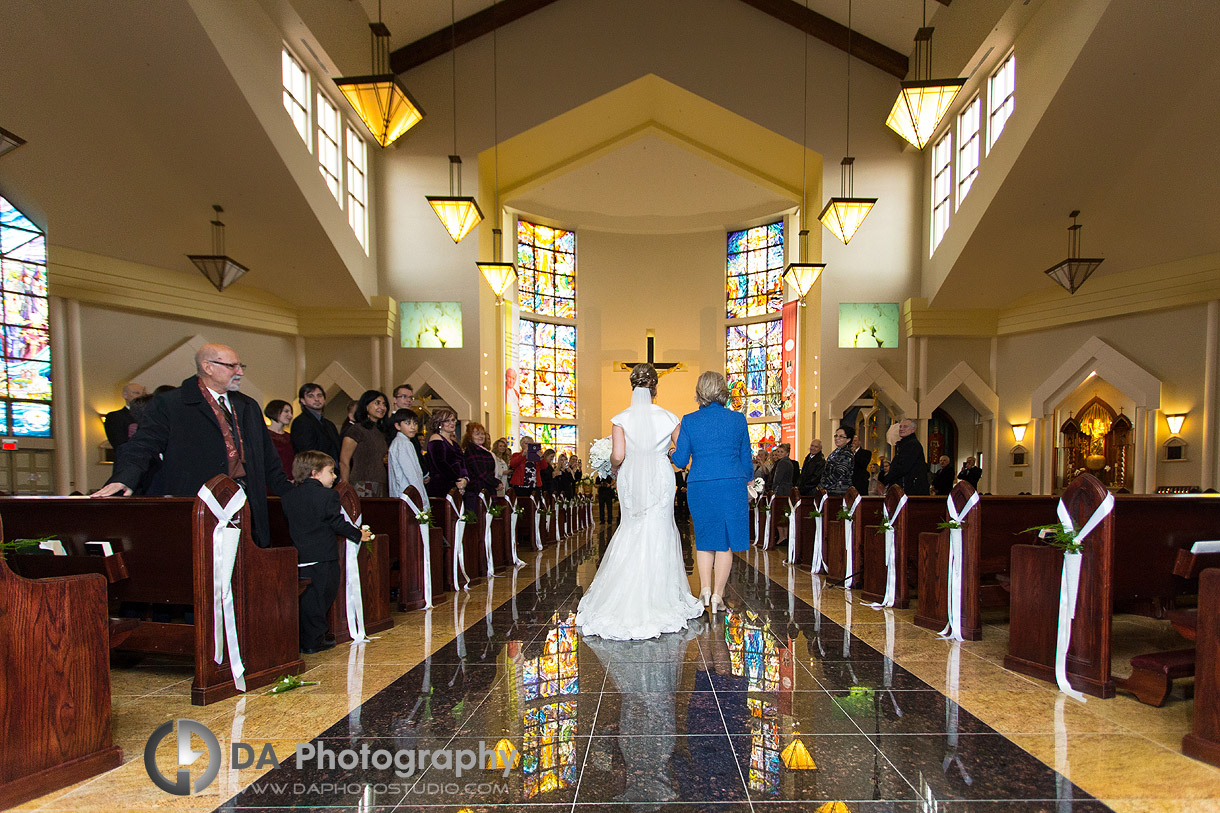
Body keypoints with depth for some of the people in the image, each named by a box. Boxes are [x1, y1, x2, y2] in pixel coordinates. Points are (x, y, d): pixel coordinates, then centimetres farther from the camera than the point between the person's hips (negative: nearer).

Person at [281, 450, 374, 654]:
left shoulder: (288, 497, 8)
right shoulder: (328, 496, -10)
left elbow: (289, 523, 15)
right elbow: (338, 523, -7)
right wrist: (359, 534, 7)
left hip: (298, 556, 6)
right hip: (323, 557, -6)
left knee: (304, 597, 12)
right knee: (318, 598, 2)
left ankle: (301, 640, 17)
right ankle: (313, 641, 7)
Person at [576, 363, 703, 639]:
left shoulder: (621, 418, -7)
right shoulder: (667, 417, -5)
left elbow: (618, 455, -13)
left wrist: (613, 467, 8)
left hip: (631, 480, 1)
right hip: (660, 480, -1)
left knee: (633, 531, 15)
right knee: (658, 533, 7)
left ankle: (625, 598, 21)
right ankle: (657, 596, 12)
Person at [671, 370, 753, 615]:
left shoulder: (689, 421, -2)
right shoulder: (738, 419, 1)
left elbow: (681, 461, 0)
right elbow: (746, 460, 7)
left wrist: (673, 447, 21)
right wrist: (746, 485, 22)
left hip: (699, 487, 0)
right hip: (732, 485, 0)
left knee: (705, 538, 17)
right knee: (726, 541, 7)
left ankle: (705, 588, 8)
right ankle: (717, 595, 9)